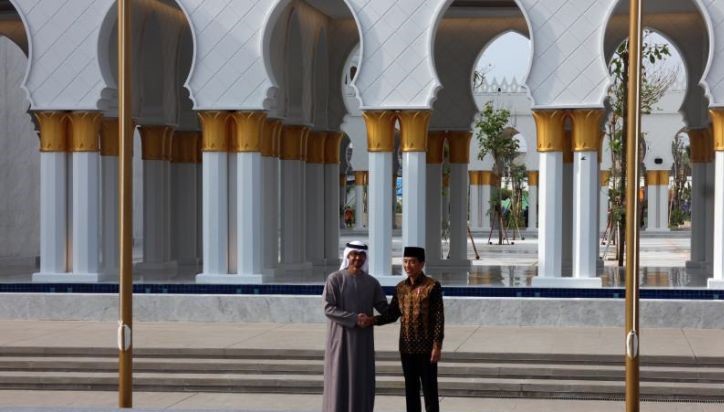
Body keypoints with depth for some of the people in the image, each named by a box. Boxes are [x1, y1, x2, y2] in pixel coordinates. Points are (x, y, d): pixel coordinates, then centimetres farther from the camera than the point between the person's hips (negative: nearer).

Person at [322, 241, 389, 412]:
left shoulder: (372, 283, 6)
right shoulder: (335, 279, -5)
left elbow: (385, 309, 8)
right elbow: (328, 309, -13)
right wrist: (354, 319, -20)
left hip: (363, 339, 4)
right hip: (341, 338, -4)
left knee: (362, 382, 4)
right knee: (339, 380, -3)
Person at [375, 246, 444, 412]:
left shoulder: (432, 286, -9)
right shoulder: (400, 288, 8)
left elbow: (439, 317, -10)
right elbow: (392, 314, 9)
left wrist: (437, 346, -15)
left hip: (426, 347, -5)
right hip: (406, 347, 5)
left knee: (429, 390, 0)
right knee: (411, 390, 10)